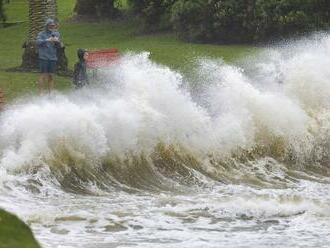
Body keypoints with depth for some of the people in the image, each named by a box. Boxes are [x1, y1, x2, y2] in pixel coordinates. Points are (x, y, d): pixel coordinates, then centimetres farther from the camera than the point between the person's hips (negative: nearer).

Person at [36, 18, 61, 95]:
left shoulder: (56, 34, 11)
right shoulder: (41, 34, 0)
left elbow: (58, 46, 8)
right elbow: (38, 42, -18)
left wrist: (57, 41, -16)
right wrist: (47, 40, -35)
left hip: (53, 58, 4)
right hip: (43, 57, -4)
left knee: (51, 76, 5)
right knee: (43, 75, -8)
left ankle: (50, 93, 11)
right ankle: (40, 93, -5)